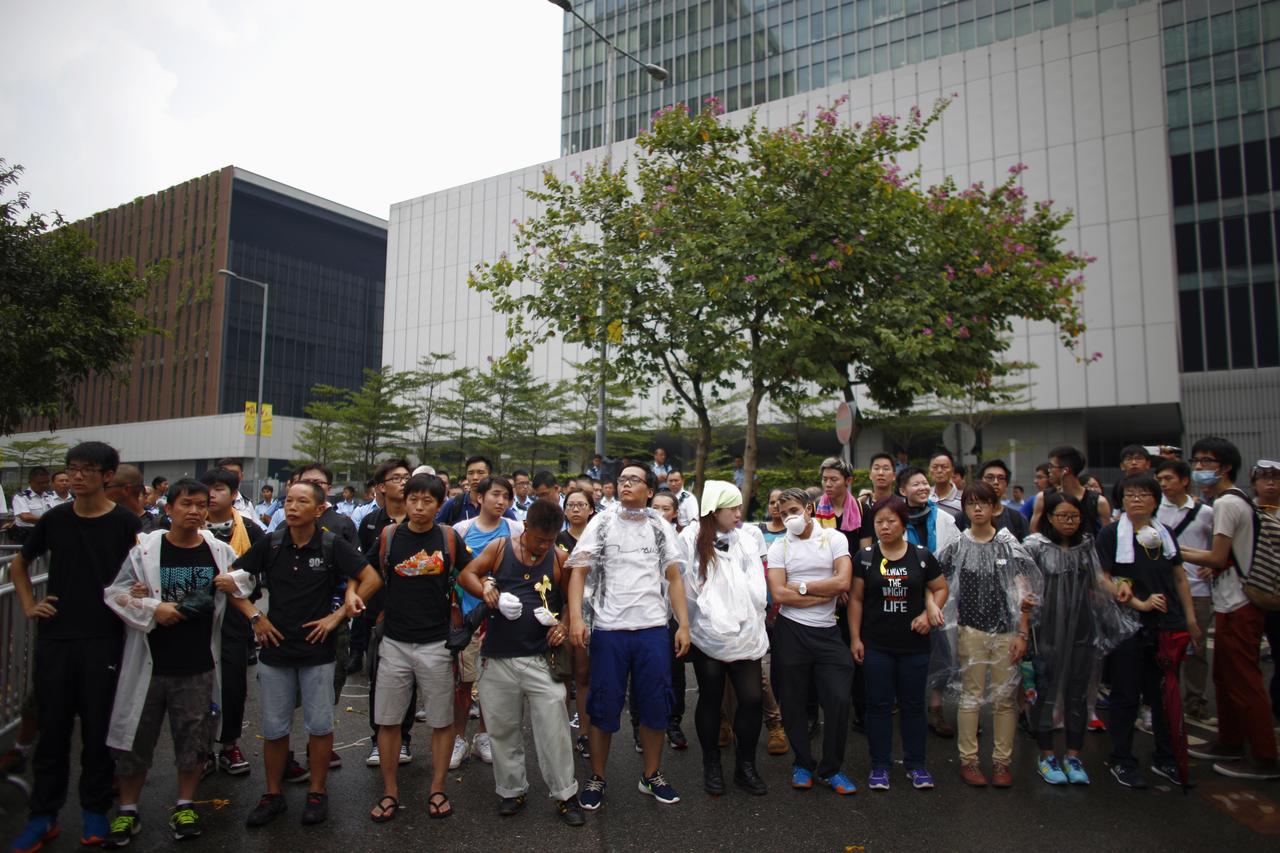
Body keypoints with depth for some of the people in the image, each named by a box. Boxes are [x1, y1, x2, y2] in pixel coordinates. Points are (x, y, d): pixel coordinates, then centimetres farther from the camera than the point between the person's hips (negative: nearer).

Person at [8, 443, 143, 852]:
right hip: (54, 638, 3)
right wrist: (28, 605, 8)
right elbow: (19, 564, 19)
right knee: (52, 727, 10)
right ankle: (43, 815, 23)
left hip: (103, 640, -3)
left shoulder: (126, 523, -7)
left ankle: (94, 811, 22)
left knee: (97, 728, 7)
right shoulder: (55, 519, 3)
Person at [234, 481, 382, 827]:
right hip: (275, 649, 2)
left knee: (320, 726, 7)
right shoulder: (270, 544, -2)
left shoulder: (333, 545, -9)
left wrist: (338, 615, -10)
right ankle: (273, 795, 27)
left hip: (318, 652, -2)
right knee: (274, 728, 11)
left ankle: (317, 793, 23)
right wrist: (254, 617, 1)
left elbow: (372, 579, -8)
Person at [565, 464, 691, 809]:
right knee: (604, 707, 6)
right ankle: (596, 778, 22)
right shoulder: (601, 524, 3)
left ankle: (652, 775, 26)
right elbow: (578, 572, -2)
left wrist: (683, 625, 0)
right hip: (608, 629, -1)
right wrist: (576, 617, -16)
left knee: (655, 706, 8)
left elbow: (674, 579, 8)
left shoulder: (661, 528, 7)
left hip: (653, 629, 2)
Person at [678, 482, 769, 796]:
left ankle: (745, 765, 19)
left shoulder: (747, 540, 6)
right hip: (708, 636, -2)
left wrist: (751, 623, -4)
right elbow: (686, 586, -3)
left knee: (752, 698, -1)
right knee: (710, 699, 10)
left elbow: (757, 588, 4)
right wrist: (708, 615, -5)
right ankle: (711, 765, 27)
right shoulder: (692, 539, -3)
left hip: (745, 634, 3)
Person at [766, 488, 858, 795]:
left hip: (827, 632, 0)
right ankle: (802, 764, 28)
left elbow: (843, 582, -12)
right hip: (791, 631, 0)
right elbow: (779, 594, -11)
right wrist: (825, 594, -10)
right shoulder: (778, 547, 1)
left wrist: (801, 587, -10)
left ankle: (831, 769, 16)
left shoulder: (835, 539, 1)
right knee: (793, 703, 8)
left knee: (839, 700, -2)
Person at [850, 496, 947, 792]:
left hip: (914, 645, 1)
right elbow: (856, 599, 1)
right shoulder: (865, 556, -2)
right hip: (876, 645, -1)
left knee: (913, 705, 11)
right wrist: (855, 638, -2)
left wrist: (929, 613, -8)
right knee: (879, 704, 7)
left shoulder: (921, 555, -1)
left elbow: (940, 588, 10)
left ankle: (916, 764, 25)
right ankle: (880, 766, 18)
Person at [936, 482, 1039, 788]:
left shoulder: (1009, 545, 2)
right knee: (971, 696, 5)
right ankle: (968, 760, 14)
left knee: (1005, 696, 6)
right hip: (970, 631, -1)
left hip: (1006, 631, 1)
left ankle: (1002, 760, 19)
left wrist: (1023, 634, -2)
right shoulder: (957, 546, 1)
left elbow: (1023, 593, 2)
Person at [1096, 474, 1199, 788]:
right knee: (1126, 696, 5)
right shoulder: (1110, 534, -7)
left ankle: (1166, 759, 29)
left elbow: (1180, 577, 14)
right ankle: (1121, 761, 17)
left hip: (1168, 626, 5)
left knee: (1166, 694, 13)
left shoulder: (1165, 533, 9)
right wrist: (1139, 603, -17)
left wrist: (1190, 618, 10)